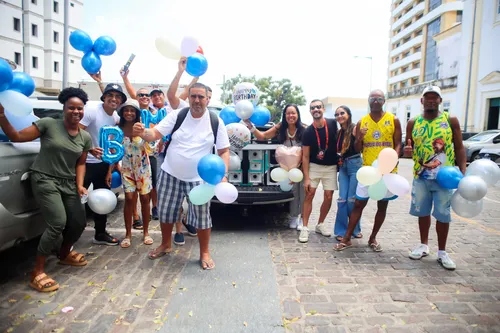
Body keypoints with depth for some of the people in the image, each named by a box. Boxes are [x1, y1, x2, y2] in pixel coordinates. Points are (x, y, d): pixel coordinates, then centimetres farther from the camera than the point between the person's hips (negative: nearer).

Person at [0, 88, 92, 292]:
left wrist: (80, 185, -4)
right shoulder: (48, 124, -8)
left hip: (68, 184, 6)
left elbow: (80, 163, 10)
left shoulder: (85, 137, 6)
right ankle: (37, 273, -4)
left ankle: (64, 255, 37)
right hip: (44, 180, -6)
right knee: (58, 223, -19)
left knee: (79, 222, 6)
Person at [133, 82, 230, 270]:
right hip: (170, 174, 2)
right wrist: (143, 133, -32)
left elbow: (224, 151, -3)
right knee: (166, 212, 15)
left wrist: (223, 174, -17)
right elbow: (156, 133, -9)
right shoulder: (177, 115, -4)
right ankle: (165, 245, 40)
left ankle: (204, 253, 26)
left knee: (202, 216, 5)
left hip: (199, 178, -2)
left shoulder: (216, 121, -6)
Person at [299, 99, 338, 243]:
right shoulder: (308, 132, -10)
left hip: (331, 167, 1)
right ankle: (305, 228, 1)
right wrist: (306, 178, -13)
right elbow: (305, 156, -8)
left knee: (328, 197, 3)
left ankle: (320, 224, 22)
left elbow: (338, 139, 12)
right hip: (314, 166, -1)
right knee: (309, 195, -5)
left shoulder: (333, 124, -9)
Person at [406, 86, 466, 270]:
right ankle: (424, 245, 29)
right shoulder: (413, 123, 4)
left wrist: (463, 172, -7)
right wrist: (407, 149, -14)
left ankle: (442, 252, 19)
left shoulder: (451, 120, 0)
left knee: (442, 214, 4)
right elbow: (408, 147, 11)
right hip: (421, 176, 2)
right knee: (422, 212, 12)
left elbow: (459, 147, 2)